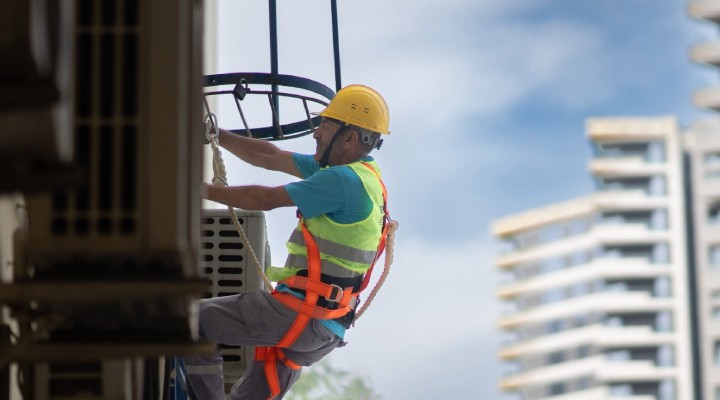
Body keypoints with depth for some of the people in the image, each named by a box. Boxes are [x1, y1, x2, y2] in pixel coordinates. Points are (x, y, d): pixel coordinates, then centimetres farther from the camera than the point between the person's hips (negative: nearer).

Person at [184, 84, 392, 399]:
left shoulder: (344, 181, -15)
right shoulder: (356, 174, 15)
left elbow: (265, 199, -12)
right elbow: (269, 157, 20)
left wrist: (206, 190, 0)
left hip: (303, 314, -10)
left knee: (197, 320, -2)